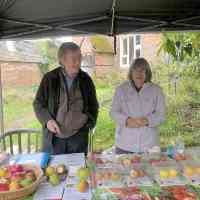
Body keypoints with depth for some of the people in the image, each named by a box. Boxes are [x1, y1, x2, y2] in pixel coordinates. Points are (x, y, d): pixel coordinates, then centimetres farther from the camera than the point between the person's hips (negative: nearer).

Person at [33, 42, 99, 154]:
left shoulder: (85, 79, 2)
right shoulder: (50, 78, -4)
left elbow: (93, 105, 12)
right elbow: (38, 104, 3)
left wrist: (89, 119, -5)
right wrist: (47, 120, -13)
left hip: (78, 137, 2)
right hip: (53, 137, -1)